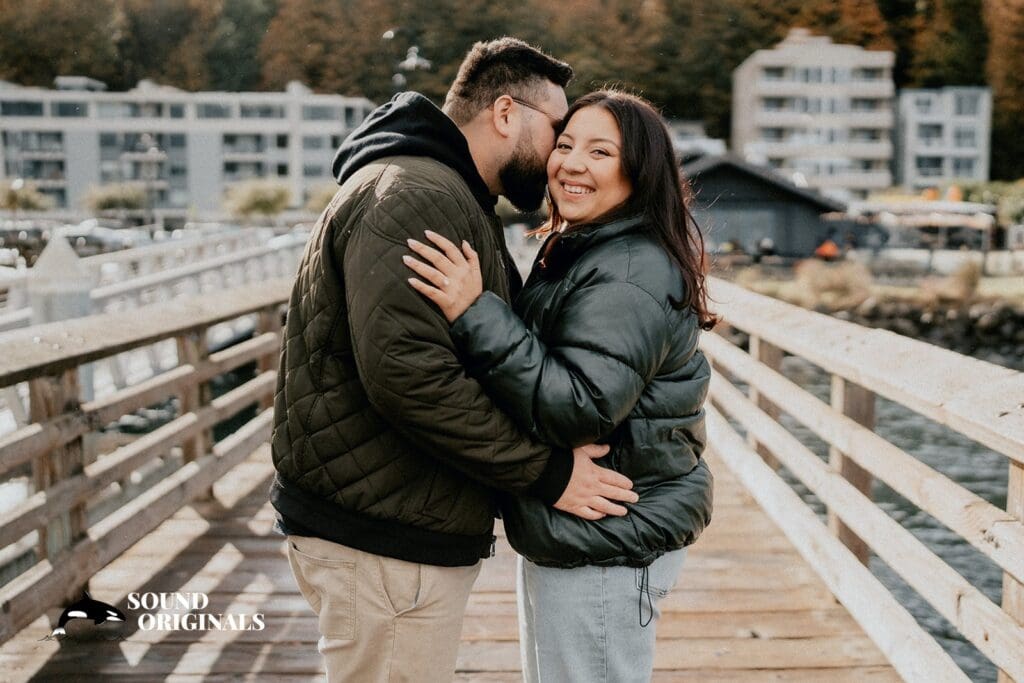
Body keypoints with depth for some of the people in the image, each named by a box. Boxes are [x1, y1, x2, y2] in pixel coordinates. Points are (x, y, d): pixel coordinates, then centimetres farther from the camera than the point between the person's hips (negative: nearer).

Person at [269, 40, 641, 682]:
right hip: (380, 541, -11)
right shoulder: (414, 196, -17)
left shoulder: (458, 203, 19)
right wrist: (546, 471, -20)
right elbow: (406, 370, -28)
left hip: (413, 529, 11)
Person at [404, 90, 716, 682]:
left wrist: (476, 313, -31)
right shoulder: (578, 252, 11)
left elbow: (581, 408, -30)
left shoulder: (633, 275, -21)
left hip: (606, 550, -10)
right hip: (566, 535, 10)